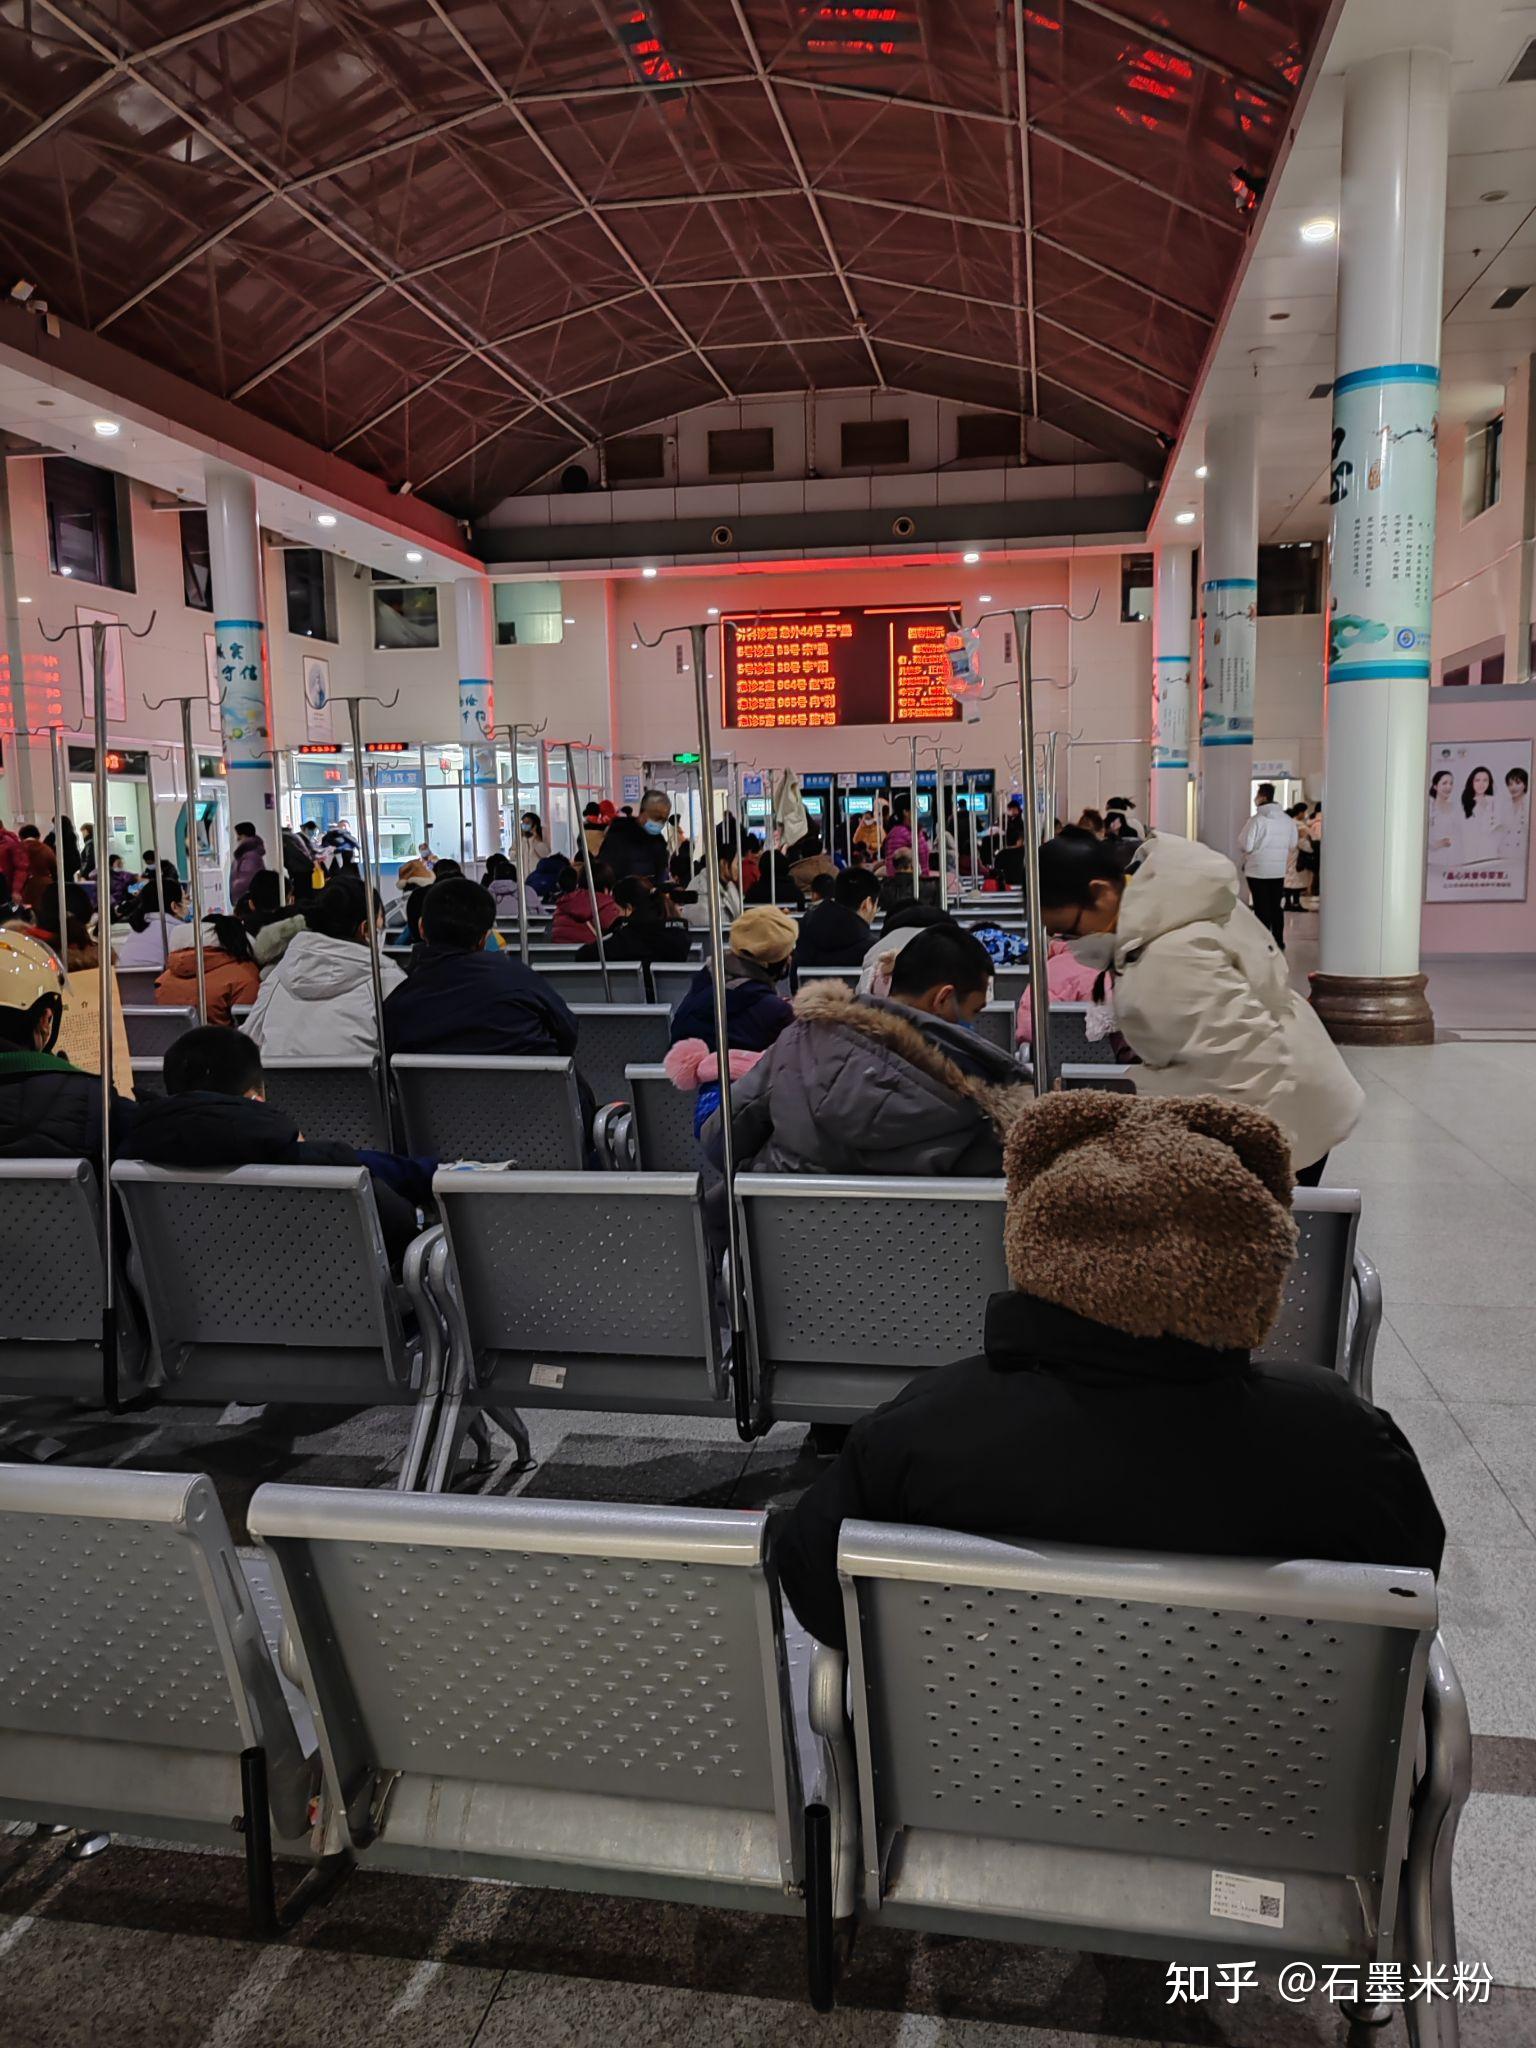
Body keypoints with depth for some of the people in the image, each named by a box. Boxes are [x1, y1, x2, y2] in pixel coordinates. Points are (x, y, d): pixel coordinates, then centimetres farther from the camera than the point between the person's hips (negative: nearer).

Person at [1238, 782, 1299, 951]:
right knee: (1277, 907, 14)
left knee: (1262, 908, 1)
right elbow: (1293, 845, 10)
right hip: (1279, 871, 5)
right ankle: (1278, 942, 21)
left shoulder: (1257, 820, -16)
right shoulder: (1288, 820, 2)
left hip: (1258, 871, -5)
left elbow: (1245, 846, -16)